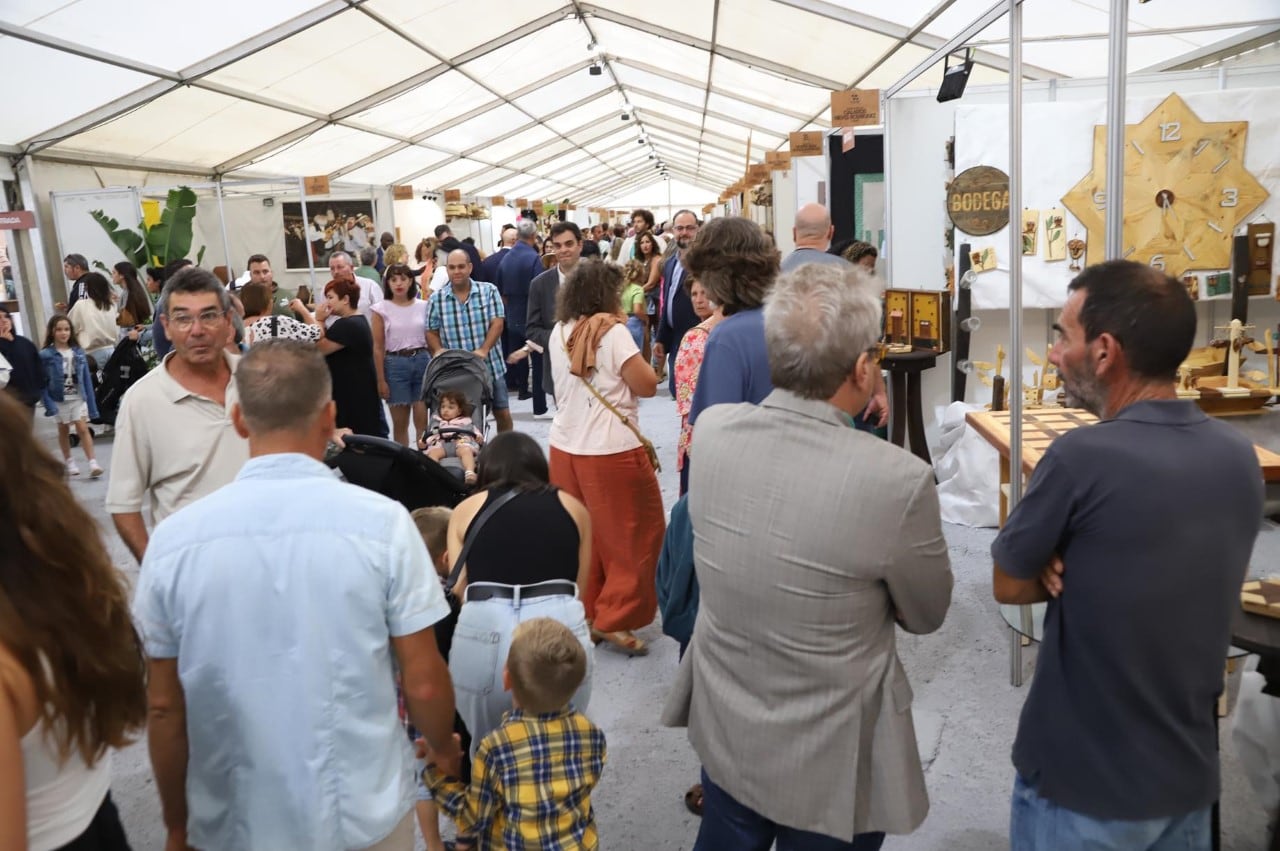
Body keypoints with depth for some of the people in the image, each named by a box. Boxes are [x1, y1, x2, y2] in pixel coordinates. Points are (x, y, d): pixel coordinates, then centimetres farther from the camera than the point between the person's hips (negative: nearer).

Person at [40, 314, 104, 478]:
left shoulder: (79, 352, 0)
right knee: (64, 431, 13)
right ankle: (69, 463, 25)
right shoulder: (45, 355, -9)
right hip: (59, 400, -1)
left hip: (78, 398, 1)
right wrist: (49, 405, -17)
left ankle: (93, 464, -11)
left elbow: (86, 379, 2)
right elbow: (42, 383, -9)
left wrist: (91, 404, 1)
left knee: (83, 429, -7)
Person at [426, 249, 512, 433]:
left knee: (503, 414, 8)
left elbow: (497, 323, -8)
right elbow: (431, 332, 7)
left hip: (490, 366, 0)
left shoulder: (489, 291, -1)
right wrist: (438, 350, -14)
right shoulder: (436, 299, 2)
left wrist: (483, 350, -22)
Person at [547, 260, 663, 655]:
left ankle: (584, 613, 25)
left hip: (565, 446, 7)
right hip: (610, 449, -7)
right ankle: (613, 619, 7)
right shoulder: (614, 333, -13)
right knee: (631, 535, 6)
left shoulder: (559, 333, 8)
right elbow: (647, 386, -11)